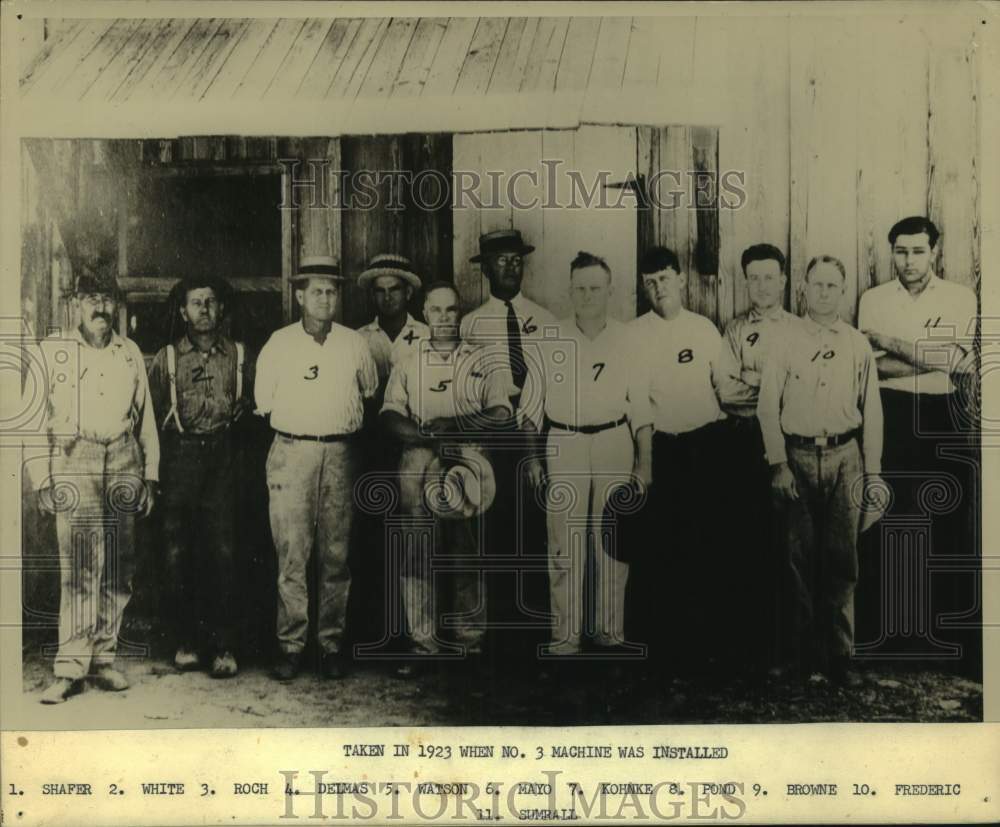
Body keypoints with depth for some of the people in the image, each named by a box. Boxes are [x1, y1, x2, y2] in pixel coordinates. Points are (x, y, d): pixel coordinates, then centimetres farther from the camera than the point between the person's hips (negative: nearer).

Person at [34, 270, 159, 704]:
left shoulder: (130, 352, 13)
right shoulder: (54, 351, 5)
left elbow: (146, 417, 15)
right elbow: (36, 418, 3)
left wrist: (150, 474, 11)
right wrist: (42, 478, -2)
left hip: (123, 464, 3)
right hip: (74, 462, -3)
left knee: (118, 568, 3)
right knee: (78, 567, -10)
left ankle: (102, 657, 14)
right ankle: (70, 668, -7)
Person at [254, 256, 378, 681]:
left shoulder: (354, 344, 8)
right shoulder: (279, 343, 5)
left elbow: (370, 391, 23)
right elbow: (262, 400, 10)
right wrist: (297, 420, 10)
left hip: (340, 453, 2)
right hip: (291, 451, -1)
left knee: (336, 553, 3)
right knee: (291, 553, -4)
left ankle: (332, 643, 10)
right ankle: (290, 645, 2)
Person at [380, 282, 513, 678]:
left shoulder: (482, 361, 12)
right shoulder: (407, 364, 15)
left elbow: (500, 414, 2)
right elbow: (390, 417, 4)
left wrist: (453, 425, -12)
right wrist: (427, 435, -13)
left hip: (470, 467, -1)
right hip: (420, 468, 1)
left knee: (468, 556, 2)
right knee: (418, 556, -2)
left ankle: (472, 640, 11)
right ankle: (422, 644, 4)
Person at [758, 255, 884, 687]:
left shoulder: (858, 344, 9)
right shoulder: (786, 340, 2)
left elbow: (871, 410, 9)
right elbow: (768, 405, -1)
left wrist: (873, 471, 6)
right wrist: (778, 464, -7)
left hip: (844, 456, 2)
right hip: (797, 456, -1)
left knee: (842, 560, 3)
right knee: (801, 558, 4)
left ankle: (839, 655, 11)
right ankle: (804, 652, 14)